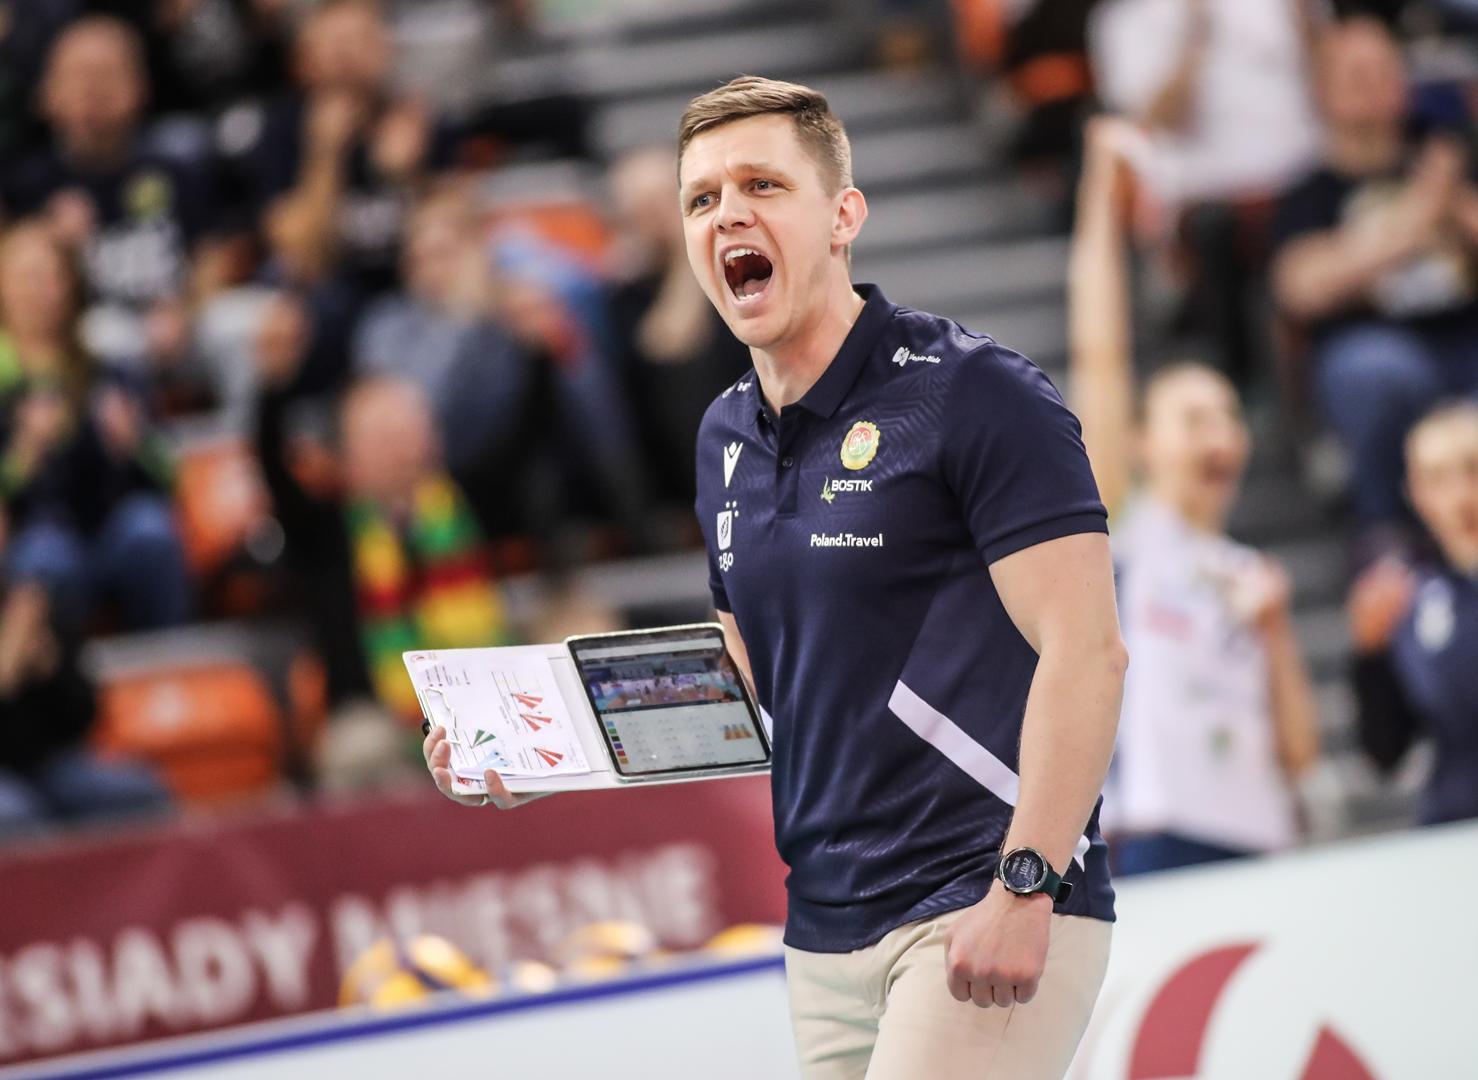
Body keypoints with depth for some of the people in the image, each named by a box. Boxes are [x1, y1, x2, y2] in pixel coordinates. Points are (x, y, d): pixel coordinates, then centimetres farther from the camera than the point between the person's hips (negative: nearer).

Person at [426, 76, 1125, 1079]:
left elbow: (1086, 649, -14)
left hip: (991, 921, -7)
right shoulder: (726, 437, 16)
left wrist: (1024, 889, -21)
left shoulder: (975, 395, -8)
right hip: (827, 936, 7)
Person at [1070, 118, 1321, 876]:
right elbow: (1099, 360, -1)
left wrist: (1274, 633, 2)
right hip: (1154, 843, -5)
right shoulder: (1123, 535, 7)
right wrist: (1104, 204, -4)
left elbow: (1299, 755, 15)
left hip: (1259, 843, 5)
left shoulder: (1251, 577, 19)